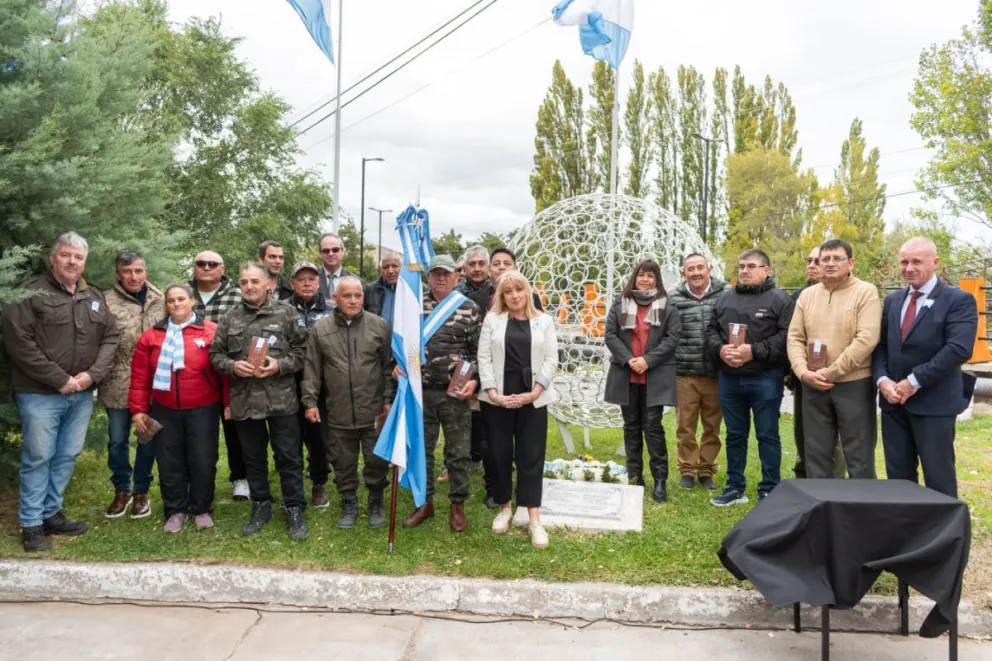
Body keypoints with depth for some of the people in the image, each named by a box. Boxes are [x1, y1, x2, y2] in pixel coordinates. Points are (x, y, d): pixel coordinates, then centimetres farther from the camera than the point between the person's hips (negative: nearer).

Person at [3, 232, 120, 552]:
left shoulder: (95, 298, 11)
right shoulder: (30, 293, -7)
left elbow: (111, 338, 8)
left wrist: (92, 374, -8)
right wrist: (60, 379, -15)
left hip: (82, 394, 5)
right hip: (40, 394, -5)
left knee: (67, 456, 12)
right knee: (38, 458, 3)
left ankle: (51, 513, 27)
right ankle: (31, 525, 14)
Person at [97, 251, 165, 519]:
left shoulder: (161, 301, 4)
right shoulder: (106, 301, -6)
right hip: (118, 385, -2)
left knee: (149, 438, 10)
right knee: (117, 440, 11)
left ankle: (141, 492, 26)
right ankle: (121, 490, 29)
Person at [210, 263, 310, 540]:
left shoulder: (287, 314, -1)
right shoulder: (229, 319, 7)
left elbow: (302, 351, -1)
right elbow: (215, 355, 8)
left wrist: (280, 365, -15)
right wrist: (232, 366, -11)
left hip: (281, 400, -3)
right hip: (244, 401, 3)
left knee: (289, 457, 4)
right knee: (253, 458, 15)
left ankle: (294, 510, 17)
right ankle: (261, 506, 30)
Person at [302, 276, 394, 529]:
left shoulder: (379, 325, -2)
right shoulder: (320, 329, 0)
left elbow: (389, 366, 2)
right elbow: (312, 370, 3)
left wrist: (388, 399, 1)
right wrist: (310, 401, -1)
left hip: (373, 410, 0)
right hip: (338, 412, 1)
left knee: (377, 460, 8)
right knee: (344, 462, 13)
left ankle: (376, 503, 28)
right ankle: (349, 504, 30)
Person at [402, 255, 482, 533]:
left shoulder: (469, 309, -1)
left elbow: (479, 350, -1)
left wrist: (474, 380, -13)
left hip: (455, 393, -2)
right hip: (420, 391, 3)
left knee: (458, 451, 6)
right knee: (421, 449, 11)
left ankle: (457, 506, 20)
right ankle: (425, 502, 26)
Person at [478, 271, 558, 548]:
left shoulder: (544, 321, 6)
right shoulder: (492, 320, 6)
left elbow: (551, 359, 0)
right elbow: (483, 357, 0)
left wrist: (534, 392, -11)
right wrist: (493, 392, -11)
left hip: (532, 398, -1)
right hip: (499, 397, 1)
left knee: (531, 456, -1)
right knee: (500, 455, 7)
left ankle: (534, 519, 2)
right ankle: (504, 508, 24)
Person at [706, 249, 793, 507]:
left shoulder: (779, 299, -3)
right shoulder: (726, 298, 14)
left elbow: (786, 337, -13)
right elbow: (711, 331, 13)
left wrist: (754, 351, -20)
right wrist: (720, 349, -8)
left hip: (765, 378, -5)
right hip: (729, 378, 5)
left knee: (767, 435, 4)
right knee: (735, 435, 13)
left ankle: (769, 491, 13)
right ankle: (735, 488, 23)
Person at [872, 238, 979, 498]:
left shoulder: (959, 301, -5)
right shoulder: (892, 300, 14)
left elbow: (959, 349, -17)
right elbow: (880, 346, 9)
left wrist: (914, 381, -18)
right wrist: (882, 379, -8)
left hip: (933, 403, -5)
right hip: (893, 401, 5)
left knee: (938, 477, 4)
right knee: (898, 476, 11)